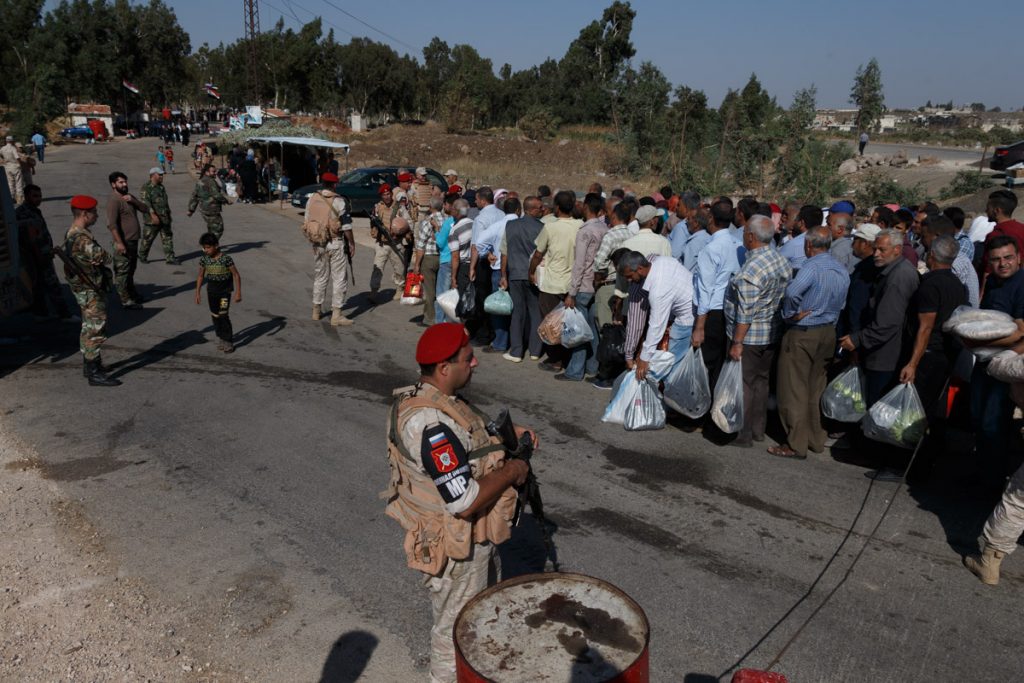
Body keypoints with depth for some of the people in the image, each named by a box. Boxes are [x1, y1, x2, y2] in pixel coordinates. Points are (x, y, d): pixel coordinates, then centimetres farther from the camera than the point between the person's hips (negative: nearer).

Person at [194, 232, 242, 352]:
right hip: (211, 290, 5)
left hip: (225, 290, -5)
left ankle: (227, 341, 0)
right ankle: (220, 337, 26)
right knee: (215, 315, 11)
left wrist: (238, 293, -14)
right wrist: (197, 293, 8)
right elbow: (200, 276, 8)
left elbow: (236, 275, -12)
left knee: (223, 315, -10)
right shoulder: (204, 259, -3)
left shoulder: (226, 259, -17)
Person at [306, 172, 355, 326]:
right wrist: (352, 243, -2)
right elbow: (346, 226, -12)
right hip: (336, 244, -5)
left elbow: (307, 221, 8)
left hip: (317, 244, 5)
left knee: (320, 277, 18)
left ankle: (317, 310, 28)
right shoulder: (338, 201, -13)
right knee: (339, 279, 1)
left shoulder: (312, 199, 2)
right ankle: (336, 315, 0)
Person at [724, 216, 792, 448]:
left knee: (743, 385, 3)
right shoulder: (782, 260, 2)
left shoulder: (752, 269, -24)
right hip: (773, 333, 8)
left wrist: (737, 342, -18)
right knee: (761, 381, 18)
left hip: (750, 337, -8)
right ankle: (758, 429, 29)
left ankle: (743, 435, 12)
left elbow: (745, 313, -23)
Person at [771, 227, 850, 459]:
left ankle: (797, 445, 6)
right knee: (816, 389, 18)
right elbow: (841, 304, 11)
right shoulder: (842, 271, 6)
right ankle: (816, 439, 26)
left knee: (794, 391, 1)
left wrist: (790, 314, -22)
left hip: (802, 335, -8)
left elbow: (792, 292, -36)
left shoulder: (812, 266, -20)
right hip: (828, 333, 8)